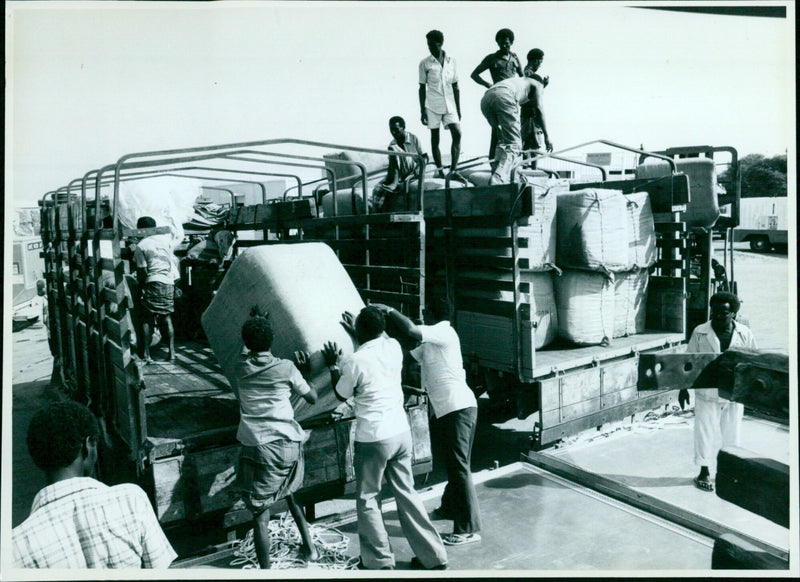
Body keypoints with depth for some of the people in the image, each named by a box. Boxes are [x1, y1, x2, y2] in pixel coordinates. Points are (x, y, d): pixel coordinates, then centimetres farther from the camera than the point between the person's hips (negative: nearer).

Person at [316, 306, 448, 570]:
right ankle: (433, 556, 19)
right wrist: (357, 336, 35)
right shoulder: (394, 346, 0)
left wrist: (333, 365, 16)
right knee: (406, 493, 15)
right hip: (401, 432, 6)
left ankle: (380, 562, 15)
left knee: (367, 499, 12)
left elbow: (341, 395, 4)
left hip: (373, 439, -6)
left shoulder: (354, 362, -15)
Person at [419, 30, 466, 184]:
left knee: (457, 133, -12)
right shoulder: (425, 63, 1)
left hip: (449, 105, 2)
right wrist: (422, 111, -2)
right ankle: (439, 170, 15)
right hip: (433, 107, -2)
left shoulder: (451, 61, 8)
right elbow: (422, 88, 3)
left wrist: (458, 109, 10)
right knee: (435, 138, 4)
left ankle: (453, 170, -9)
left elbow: (455, 87, 12)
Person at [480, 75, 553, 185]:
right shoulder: (536, 84, 30)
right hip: (503, 96, -6)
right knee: (513, 143, -6)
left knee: (503, 140, 20)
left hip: (485, 98, 6)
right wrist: (547, 136, 14)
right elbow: (538, 109, 15)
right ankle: (498, 178, -25)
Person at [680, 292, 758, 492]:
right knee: (706, 432, 4)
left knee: (732, 433, 11)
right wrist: (683, 387, -1)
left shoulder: (744, 334, -1)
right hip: (707, 393, -1)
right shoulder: (700, 333, -5)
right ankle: (704, 472, 17)